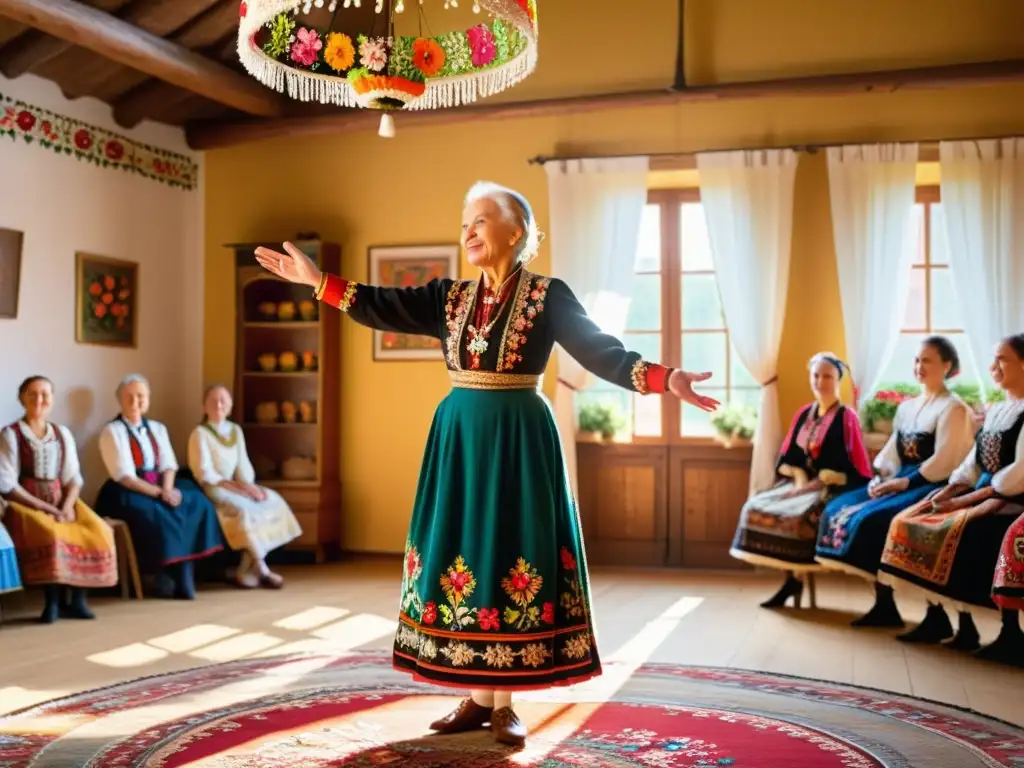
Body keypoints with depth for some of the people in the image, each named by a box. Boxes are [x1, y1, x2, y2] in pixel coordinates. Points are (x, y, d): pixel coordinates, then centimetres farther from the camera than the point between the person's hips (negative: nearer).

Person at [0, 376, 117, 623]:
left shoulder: (63, 434, 14)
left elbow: (74, 477, 10)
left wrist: (67, 506, -11)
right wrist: (47, 509, -15)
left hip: (62, 502, 5)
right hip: (26, 505, -4)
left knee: (99, 532, -22)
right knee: (52, 535, -36)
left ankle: (77, 600, -17)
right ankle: (53, 602, -22)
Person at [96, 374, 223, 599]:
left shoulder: (157, 428, 15)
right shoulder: (113, 431, -5)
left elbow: (168, 465, 6)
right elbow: (125, 478, -13)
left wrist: (167, 490, -16)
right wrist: (160, 493, -20)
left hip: (160, 488, 6)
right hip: (127, 494, -6)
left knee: (197, 505, -19)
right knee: (160, 516, -33)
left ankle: (183, 572, -20)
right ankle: (167, 578, -16)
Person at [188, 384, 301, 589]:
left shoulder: (236, 430, 13)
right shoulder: (200, 433, -6)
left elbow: (243, 465, 9)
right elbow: (205, 474, -12)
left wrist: (247, 485, -12)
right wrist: (236, 486, -19)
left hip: (236, 486, 7)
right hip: (212, 489, -7)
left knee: (273, 501, -15)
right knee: (243, 509, -32)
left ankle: (246, 570, -17)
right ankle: (261, 569, -19)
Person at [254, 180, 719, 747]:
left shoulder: (548, 296, -4)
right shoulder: (451, 296, 9)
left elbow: (601, 352, -13)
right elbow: (385, 308, 1)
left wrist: (664, 379, -27)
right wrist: (317, 280, -4)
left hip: (518, 441, -4)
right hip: (458, 439, 5)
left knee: (511, 557, -2)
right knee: (461, 556, 5)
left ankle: (504, 704, 11)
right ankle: (478, 697, 17)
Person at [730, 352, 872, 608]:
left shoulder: (847, 417, -6)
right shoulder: (803, 414, 12)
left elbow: (853, 465, -12)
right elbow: (787, 457, 15)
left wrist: (818, 482, -17)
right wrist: (799, 477, -4)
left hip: (831, 488, -6)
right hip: (801, 482, 6)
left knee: (797, 516, -32)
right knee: (756, 507, -16)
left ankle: (795, 580, -14)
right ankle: (790, 577, -13)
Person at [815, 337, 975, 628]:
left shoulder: (953, 408, -5)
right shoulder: (907, 407, 19)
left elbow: (942, 462, -15)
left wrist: (904, 482, -19)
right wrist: (880, 477, -1)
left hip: (931, 487, -8)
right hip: (900, 482, 8)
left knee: (874, 519, -30)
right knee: (840, 508, -11)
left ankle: (886, 604, -17)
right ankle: (882, 604, -11)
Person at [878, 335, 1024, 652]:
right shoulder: (995, 410, 17)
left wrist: (968, 499, -19)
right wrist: (949, 490, -2)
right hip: (980, 494, 9)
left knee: (956, 533, -30)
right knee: (912, 520, -7)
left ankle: (965, 626, -17)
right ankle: (936, 617, -6)